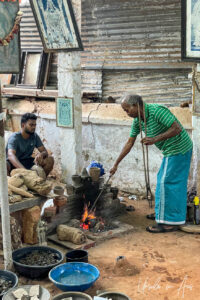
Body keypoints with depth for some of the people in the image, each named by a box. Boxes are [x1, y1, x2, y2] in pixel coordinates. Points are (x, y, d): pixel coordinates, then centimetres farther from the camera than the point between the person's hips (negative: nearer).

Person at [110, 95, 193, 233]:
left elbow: (177, 128, -26)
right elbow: (130, 143, 11)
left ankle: (168, 222, -3)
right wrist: (116, 164, 12)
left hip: (178, 149, -9)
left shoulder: (157, 111, -23)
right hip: (172, 150, 9)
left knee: (166, 182, -9)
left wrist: (155, 139, -30)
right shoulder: (137, 121, 5)